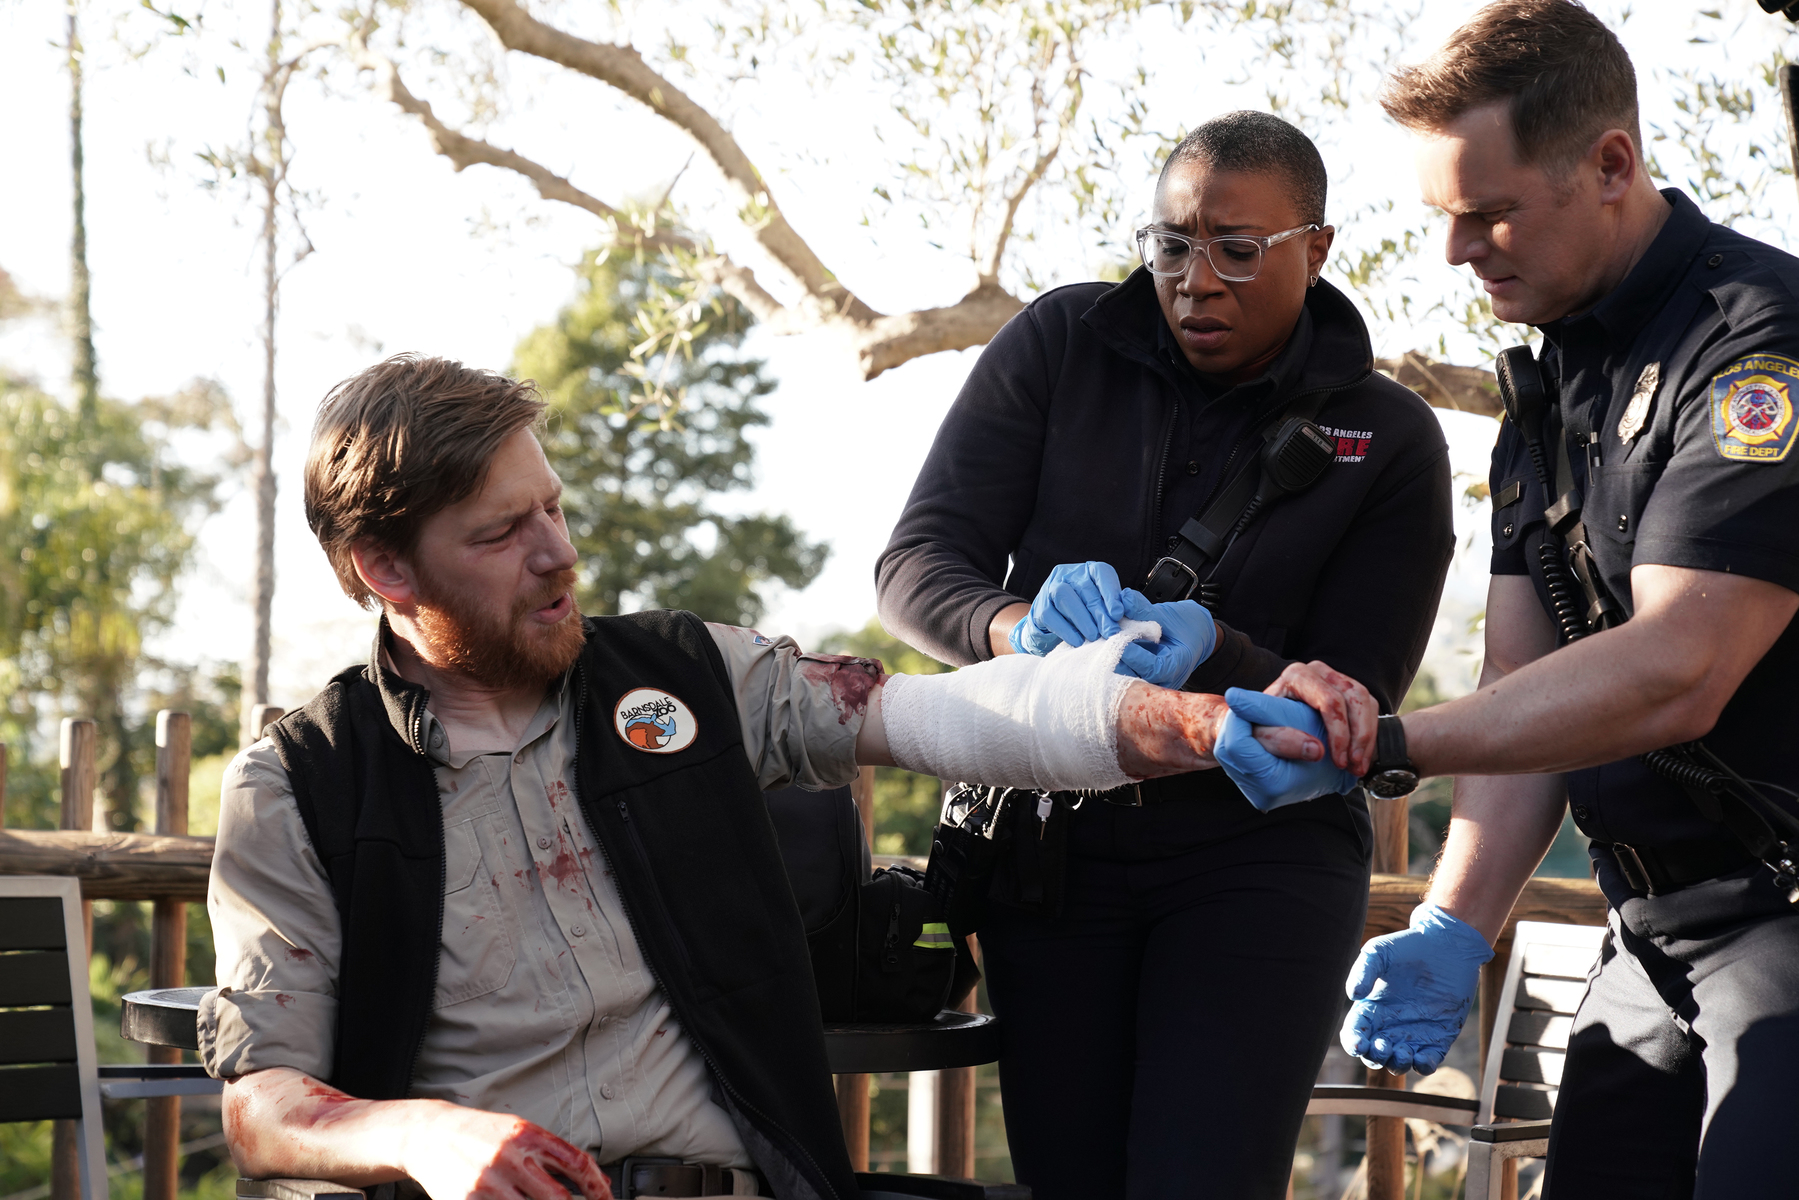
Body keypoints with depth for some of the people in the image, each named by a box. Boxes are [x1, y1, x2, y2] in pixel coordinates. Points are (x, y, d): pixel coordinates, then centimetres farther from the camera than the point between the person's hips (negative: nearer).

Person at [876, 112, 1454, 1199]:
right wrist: (1023, 629, -28)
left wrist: (1196, 643, -26)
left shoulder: (1390, 442, -2)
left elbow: (1350, 709, -6)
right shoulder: (1061, 346, 1)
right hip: (1049, 836, 2)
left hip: (1259, 853, -2)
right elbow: (917, 567, -5)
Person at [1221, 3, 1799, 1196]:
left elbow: (1673, 676, -25)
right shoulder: (1550, 394, 13)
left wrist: (1380, 745, -27)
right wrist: (1456, 928, -4)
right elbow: (1527, 690, 9)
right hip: (1654, 937, 8)